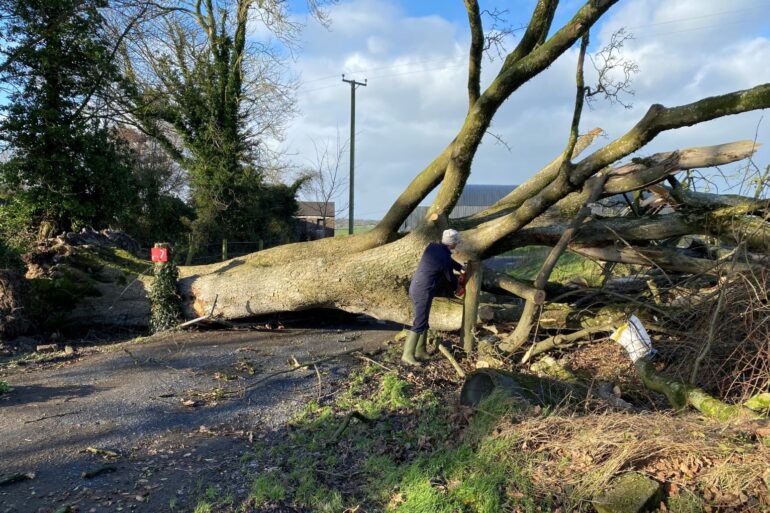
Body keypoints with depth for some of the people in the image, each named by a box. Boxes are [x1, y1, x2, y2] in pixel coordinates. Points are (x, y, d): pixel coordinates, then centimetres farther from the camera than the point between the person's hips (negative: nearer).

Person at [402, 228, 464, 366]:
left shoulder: (432, 246, 4)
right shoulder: (445, 259, -15)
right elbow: (450, 278, 4)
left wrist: (461, 267, 31)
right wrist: (456, 288, 24)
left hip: (415, 288, 9)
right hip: (423, 292, -9)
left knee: (423, 321, 16)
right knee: (419, 324, -5)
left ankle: (420, 351, 22)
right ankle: (408, 354, -3)